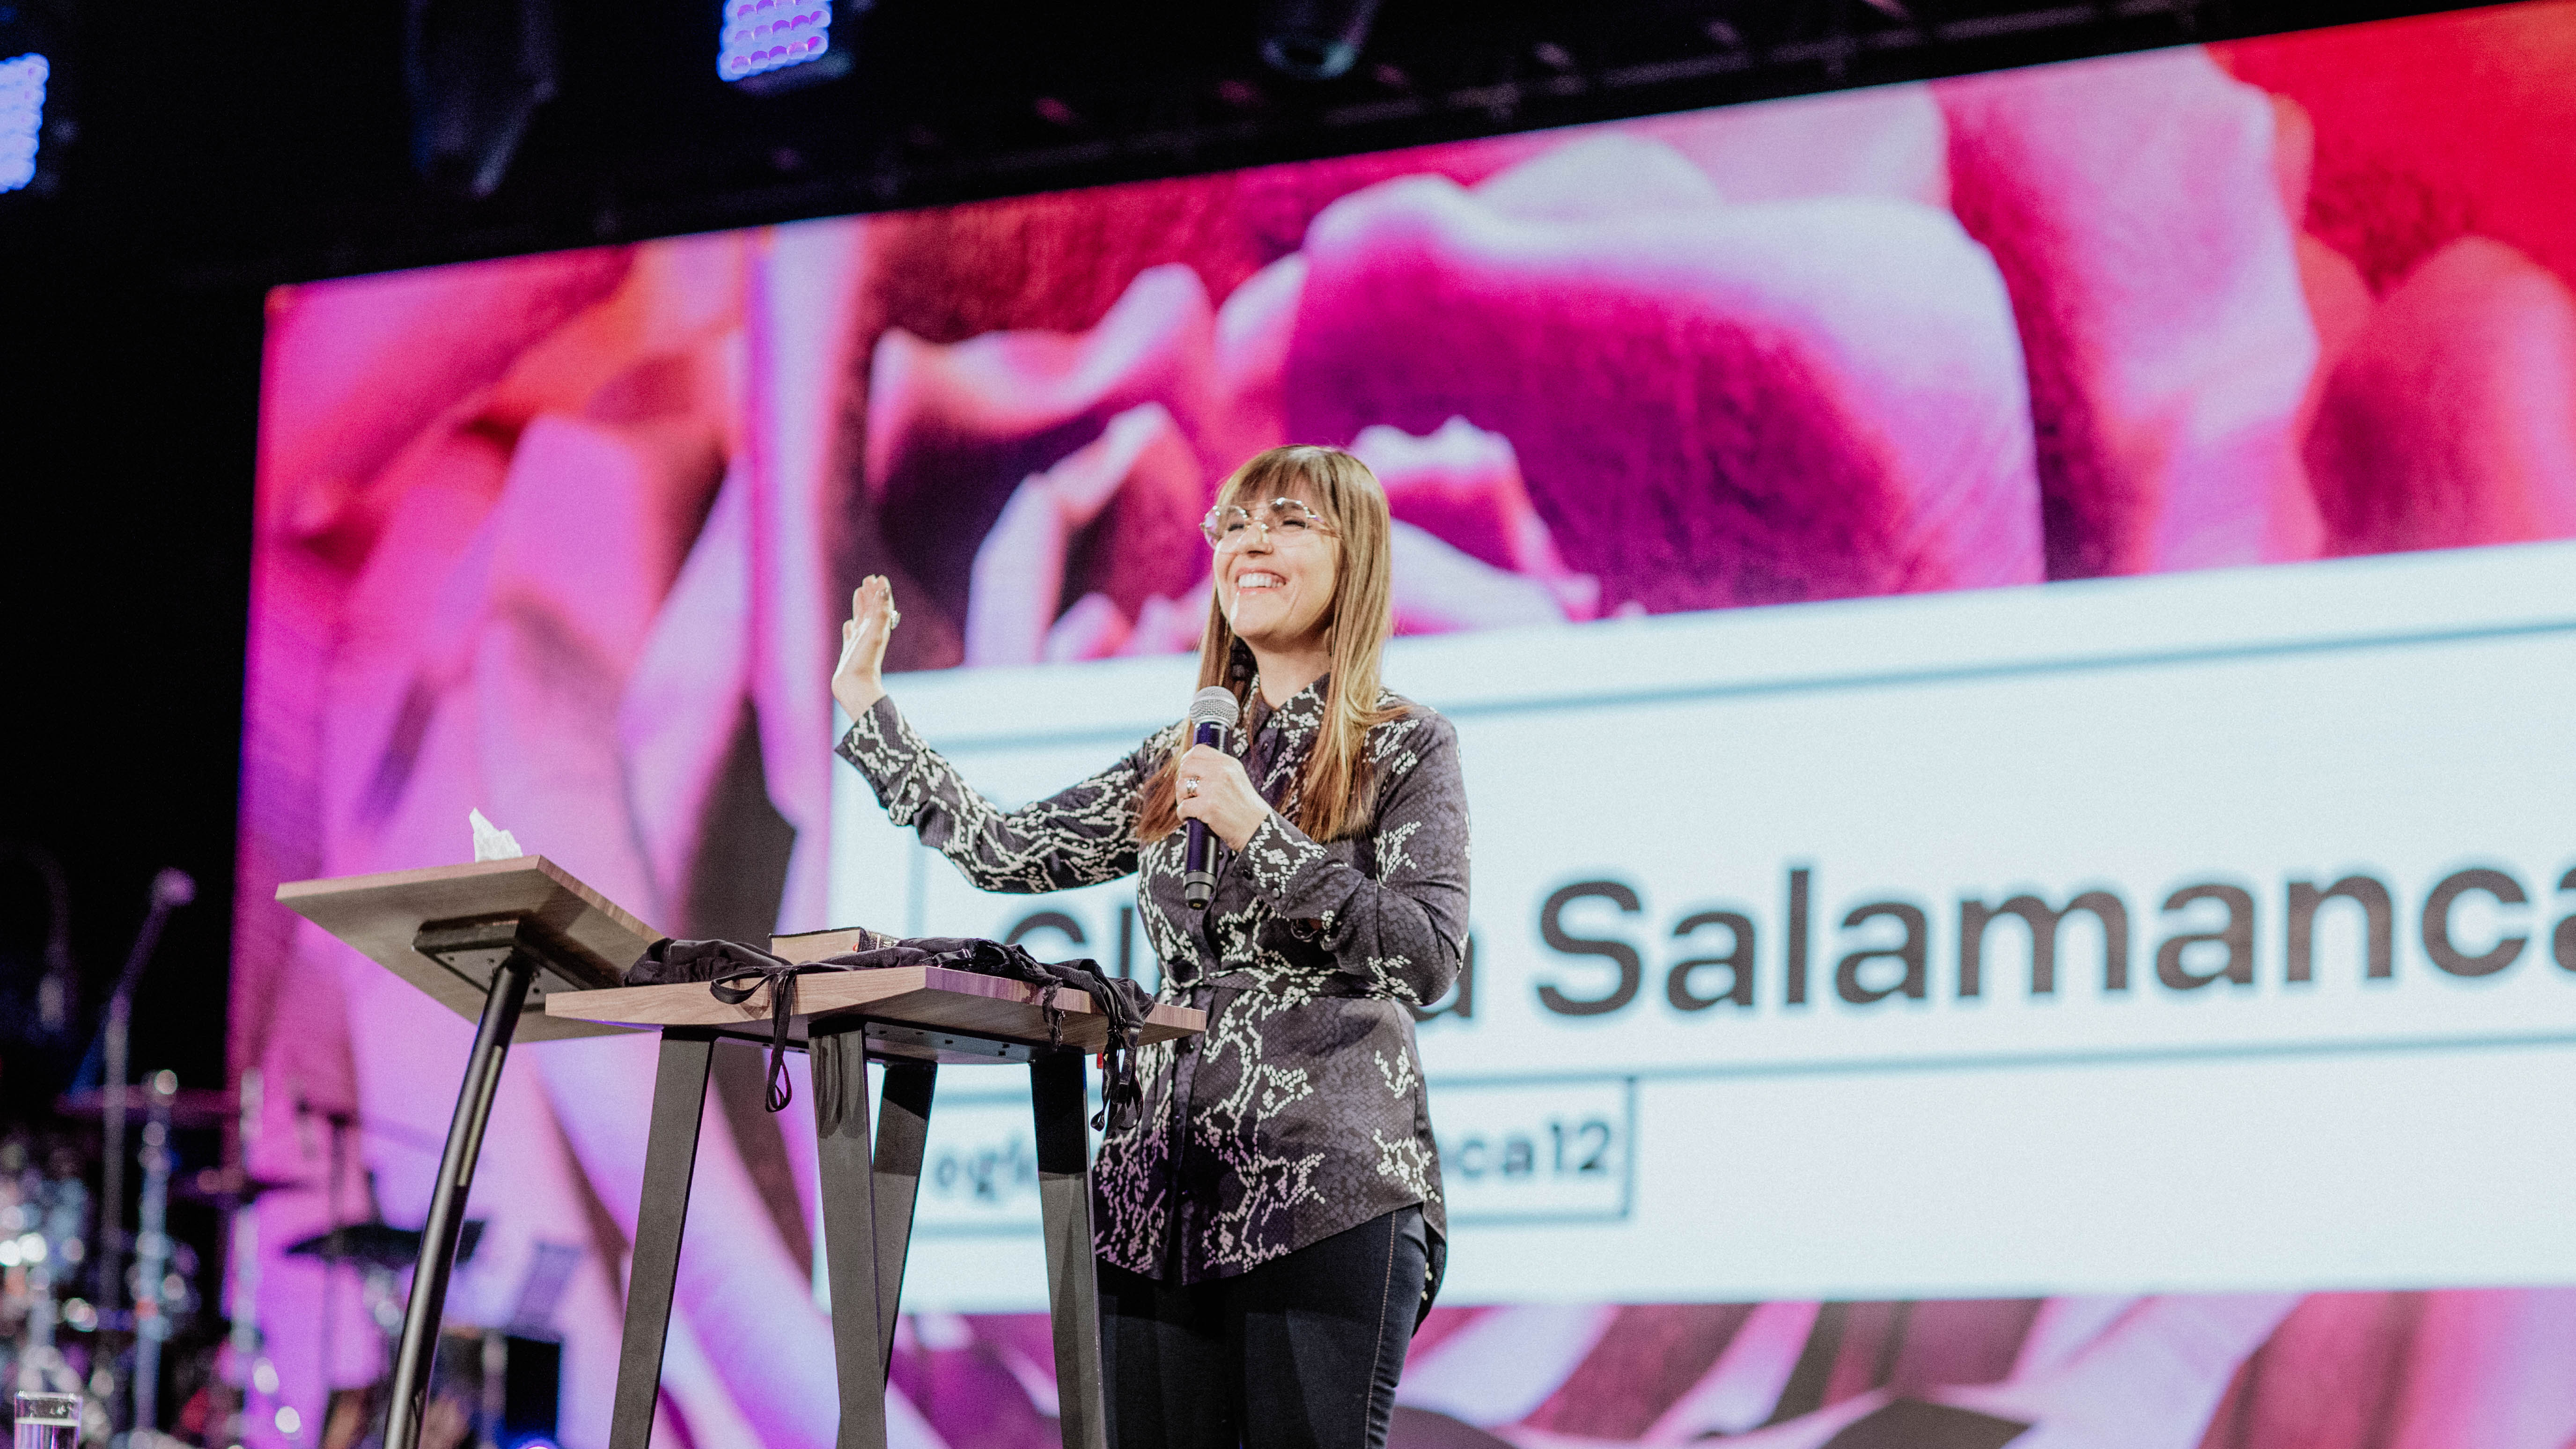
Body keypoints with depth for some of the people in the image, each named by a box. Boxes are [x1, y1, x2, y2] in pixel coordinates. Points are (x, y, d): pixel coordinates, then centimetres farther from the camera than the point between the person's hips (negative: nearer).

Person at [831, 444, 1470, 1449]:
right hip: (1165, 1179, 5)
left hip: (1328, 1186, -5)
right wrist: (864, 701, 24)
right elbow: (1004, 851, 18)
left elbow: (1429, 959, -7)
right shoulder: (1179, 763, 19)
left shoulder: (1407, 748, 3)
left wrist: (1261, 836, -13)